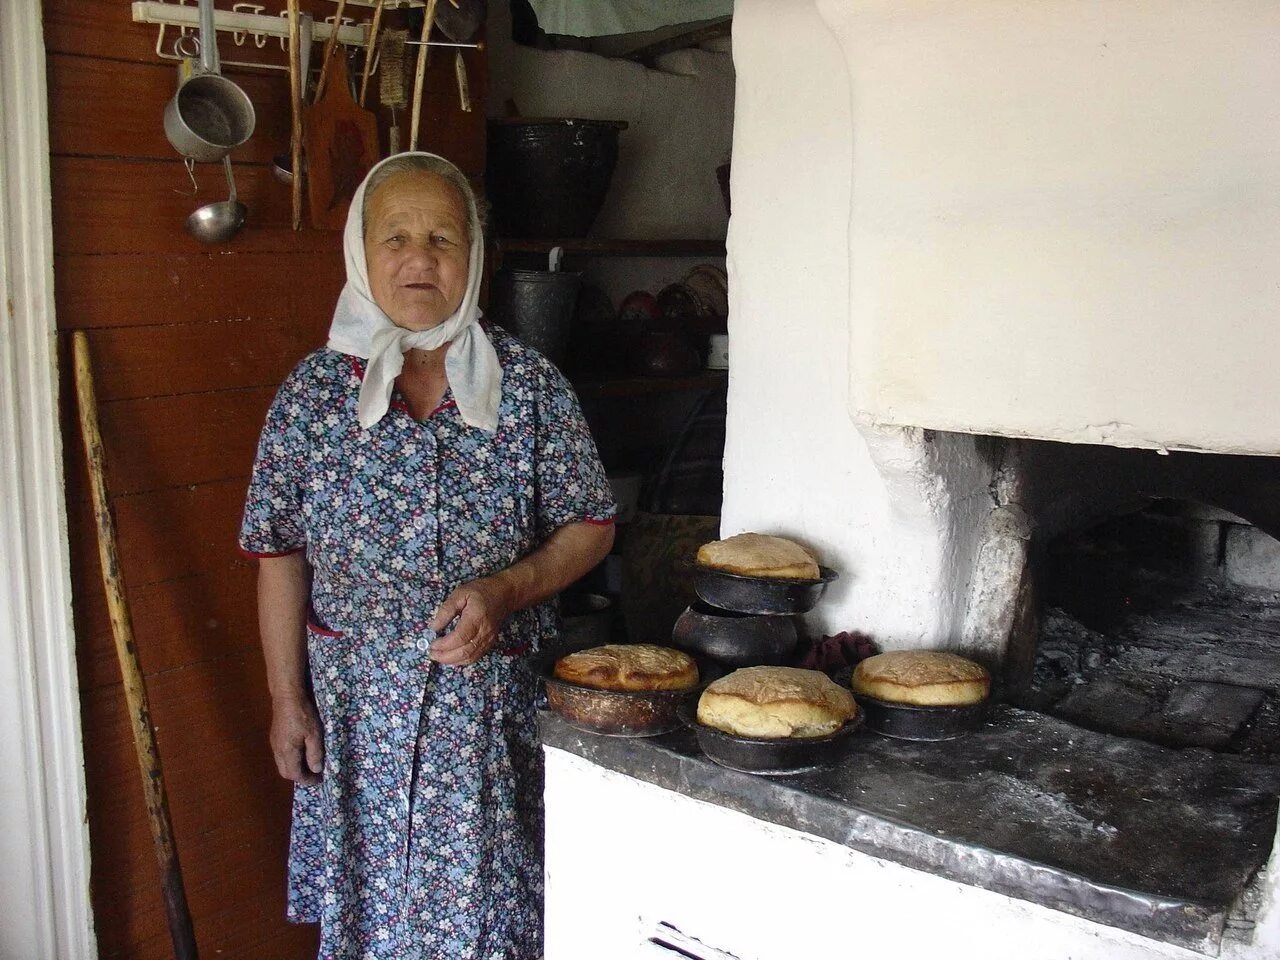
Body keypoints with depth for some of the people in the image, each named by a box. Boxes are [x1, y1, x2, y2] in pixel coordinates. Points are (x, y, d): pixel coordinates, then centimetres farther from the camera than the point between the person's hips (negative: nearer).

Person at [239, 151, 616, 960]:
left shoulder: (529, 384, -5)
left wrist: (504, 590, -17)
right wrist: (287, 700, -1)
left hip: (492, 702, 0)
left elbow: (591, 525, -1)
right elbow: (280, 555, 0)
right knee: (366, 890, 14)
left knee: (485, 895, 9)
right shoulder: (313, 393, -3)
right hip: (355, 702, 1)